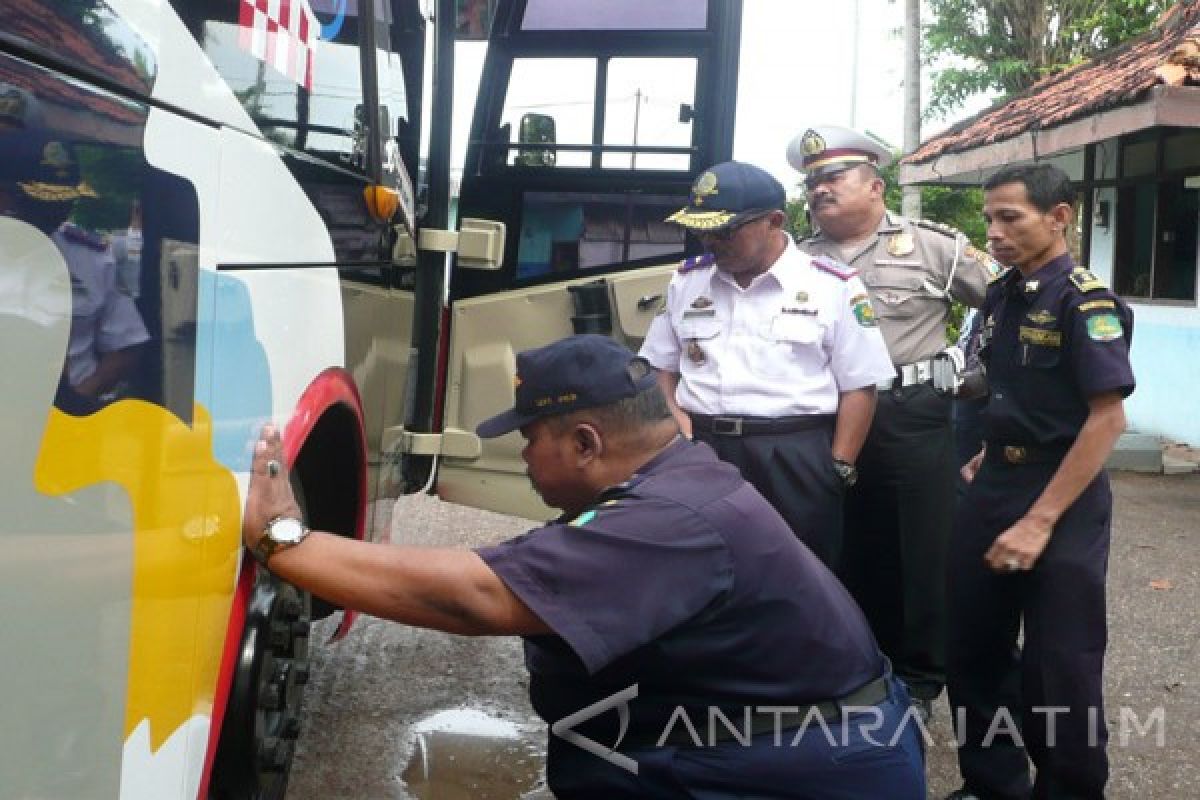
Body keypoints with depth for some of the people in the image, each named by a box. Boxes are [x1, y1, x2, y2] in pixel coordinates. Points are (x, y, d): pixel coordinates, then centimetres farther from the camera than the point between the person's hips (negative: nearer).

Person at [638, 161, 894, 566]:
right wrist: (673, 416, -1)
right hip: (701, 455, 3)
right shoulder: (687, 280, 10)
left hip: (796, 460, -3)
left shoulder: (834, 286, -2)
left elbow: (858, 388, -1)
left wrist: (838, 469, -7)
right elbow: (661, 367, 18)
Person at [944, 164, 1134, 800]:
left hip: (1062, 502, -7)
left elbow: (1107, 418, -20)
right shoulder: (999, 299, 8)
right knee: (973, 650, 14)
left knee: (1058, 668, 4)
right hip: (992, 489, 7)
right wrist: (990, 455, 9)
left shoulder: (1085, 302, -15)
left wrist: (1041, 521, -22)